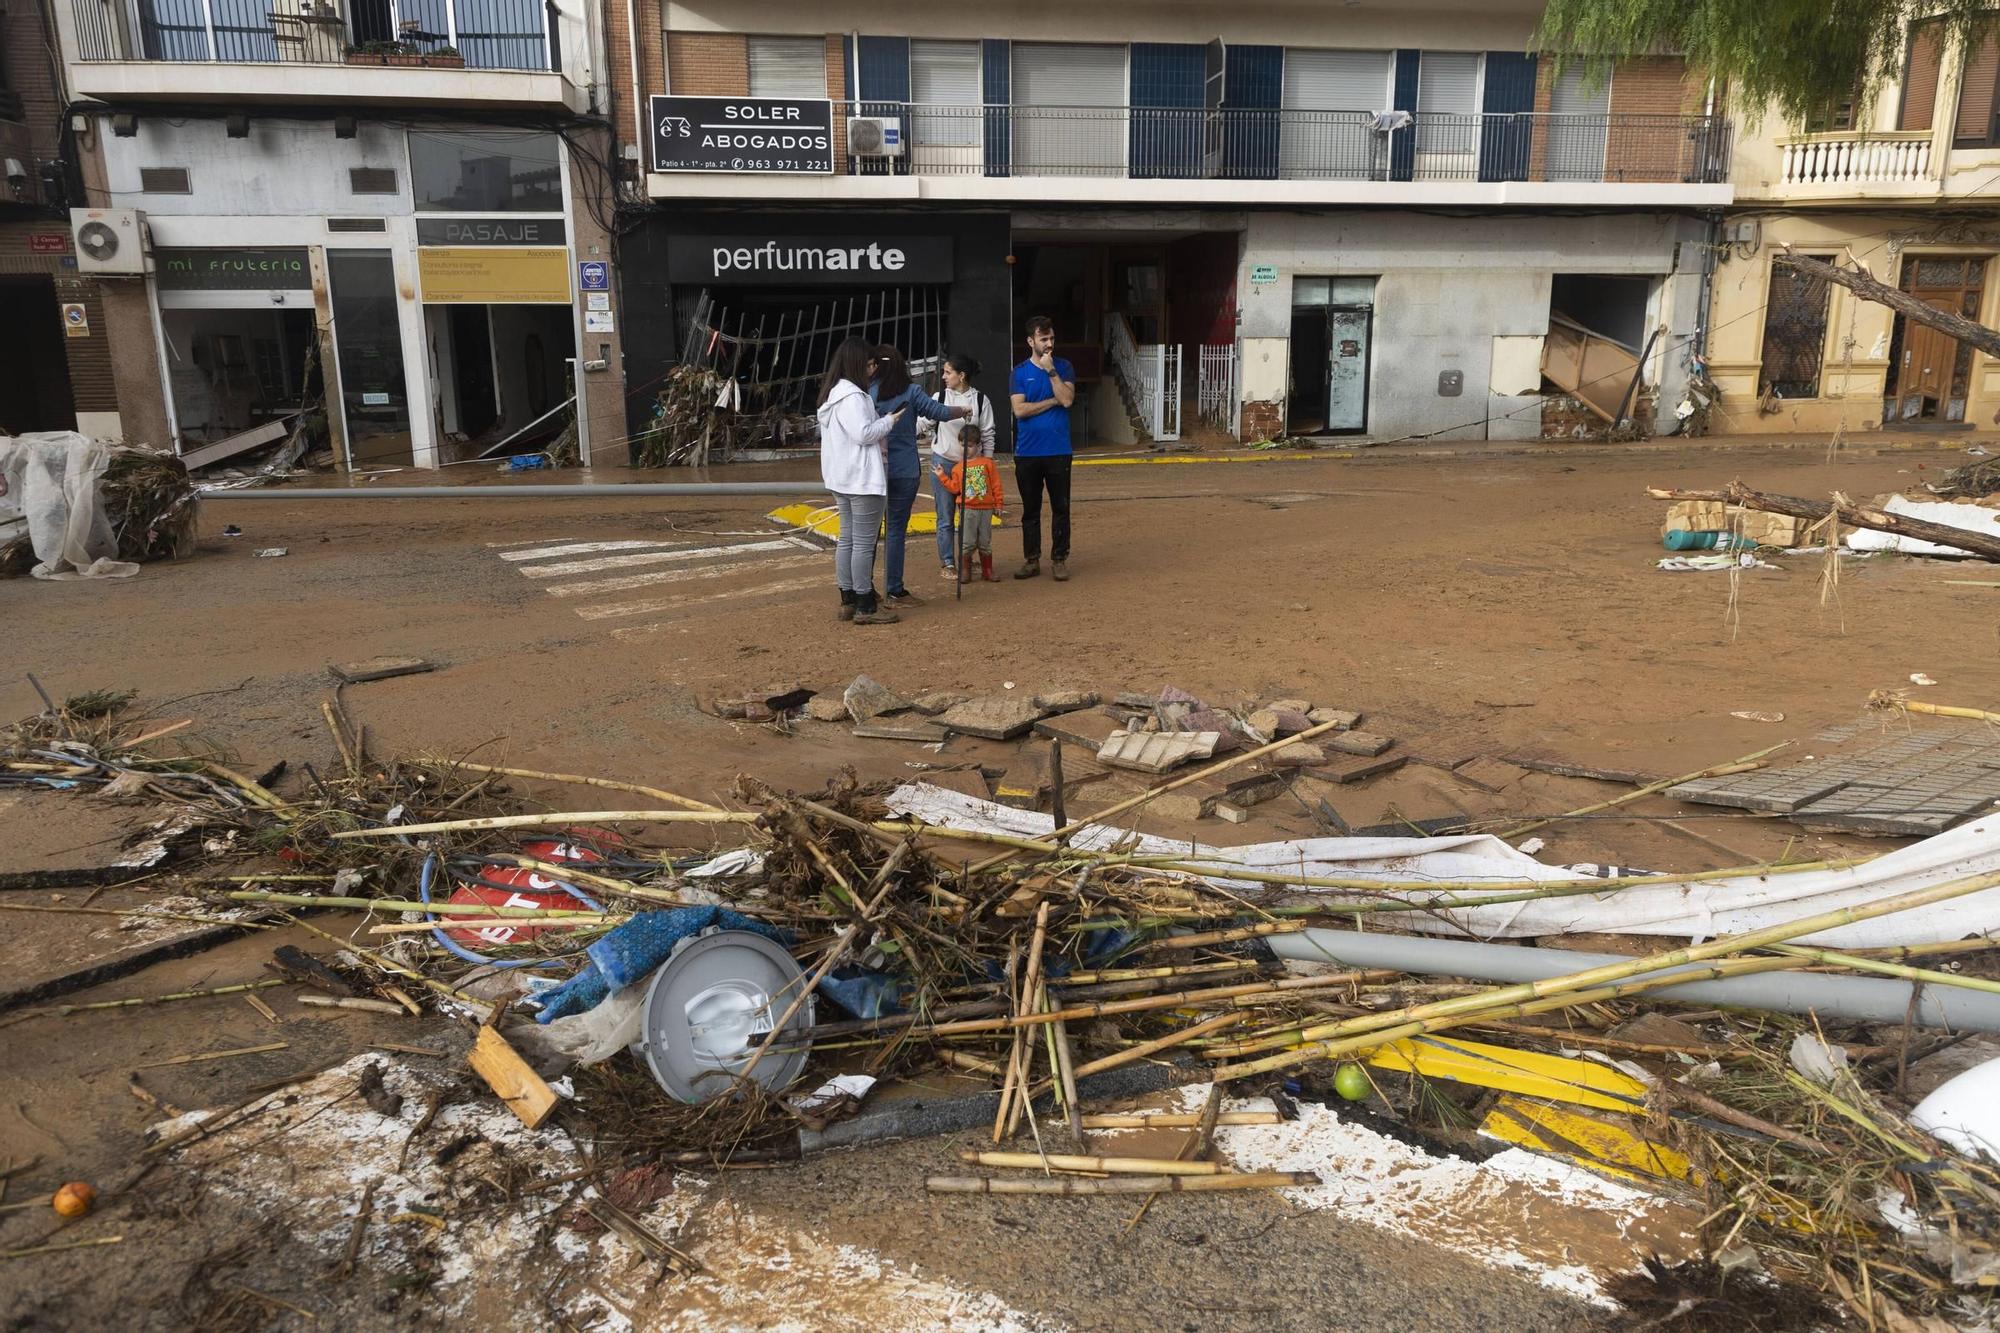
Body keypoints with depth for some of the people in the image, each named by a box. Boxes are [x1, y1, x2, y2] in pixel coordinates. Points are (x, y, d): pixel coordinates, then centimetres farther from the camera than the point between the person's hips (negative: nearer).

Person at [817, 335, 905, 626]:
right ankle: (865, 607, -2)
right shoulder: (851, 396, -17)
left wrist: (880, 420, 10)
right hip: (862, 478, -11)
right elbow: (864, 433, -21)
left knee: (847, 539, 14)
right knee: (864, 542, -6)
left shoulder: (832, 394, 15)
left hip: (842, 479, 11)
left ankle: (848, 600, 20)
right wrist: (889, 420, -8)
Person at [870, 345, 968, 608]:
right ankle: (894, 591, 4)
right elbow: (940, 412, -4)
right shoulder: (910, 393, -6)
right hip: (903, 473, -3)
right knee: (896, 530, 0)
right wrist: (964, 411, 13)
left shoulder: (866, 393, 0)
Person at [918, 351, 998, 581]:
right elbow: (922, 425, 3)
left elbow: (987, 436, 2)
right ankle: (948, 563, 13)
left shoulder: (981, 400, -2)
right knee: (945, 518, 4)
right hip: (943, 463, 0)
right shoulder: (939, 397, 0)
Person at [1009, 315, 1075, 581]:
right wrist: (1053, 401, -7)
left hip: (1058, 450, 0)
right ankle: (1031, 559, 15)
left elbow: (1067, 399, -11)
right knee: (1030, 509, 7)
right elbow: (1020, 410, -7)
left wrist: (1051, 370, -13)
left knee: (1060, 507, 2)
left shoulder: (1064, 367, 4)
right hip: (1027, 452, 1)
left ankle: (1060, 559, 10)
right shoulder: (1020, 372, 4)